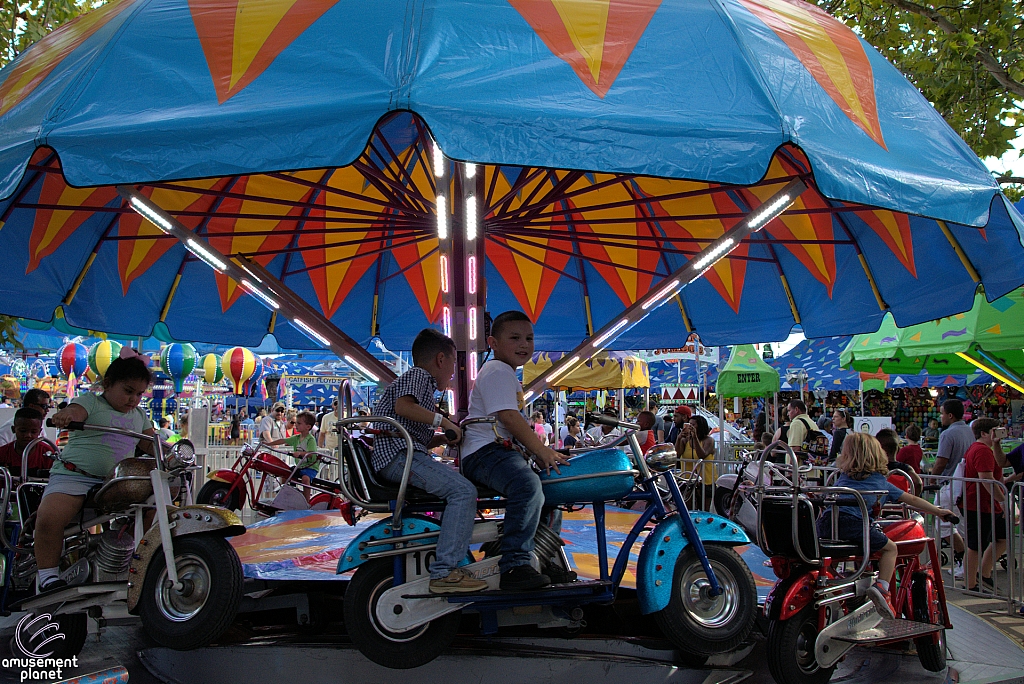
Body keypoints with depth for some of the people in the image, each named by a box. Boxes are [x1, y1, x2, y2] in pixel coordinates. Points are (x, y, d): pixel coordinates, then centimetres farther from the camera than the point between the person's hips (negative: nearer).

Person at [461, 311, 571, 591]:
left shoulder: (509, 376, 27)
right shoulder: (497, 371, -8)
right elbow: (509, 417, -20)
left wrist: (541, 452, 24)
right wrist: (542, 451, -19)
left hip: (502, 450, 12)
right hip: (484, 452, -12)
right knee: (528, 485, -36)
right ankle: (514, 566, -36)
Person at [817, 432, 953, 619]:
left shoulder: (843, 477, 28)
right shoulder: (881, 482, 20)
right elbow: (912, 500, 26)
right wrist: (939, 511, 38)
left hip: (825, 523, 3)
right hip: (853, 522, -3)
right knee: (890, 547, 12)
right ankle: (881, 587, -3)